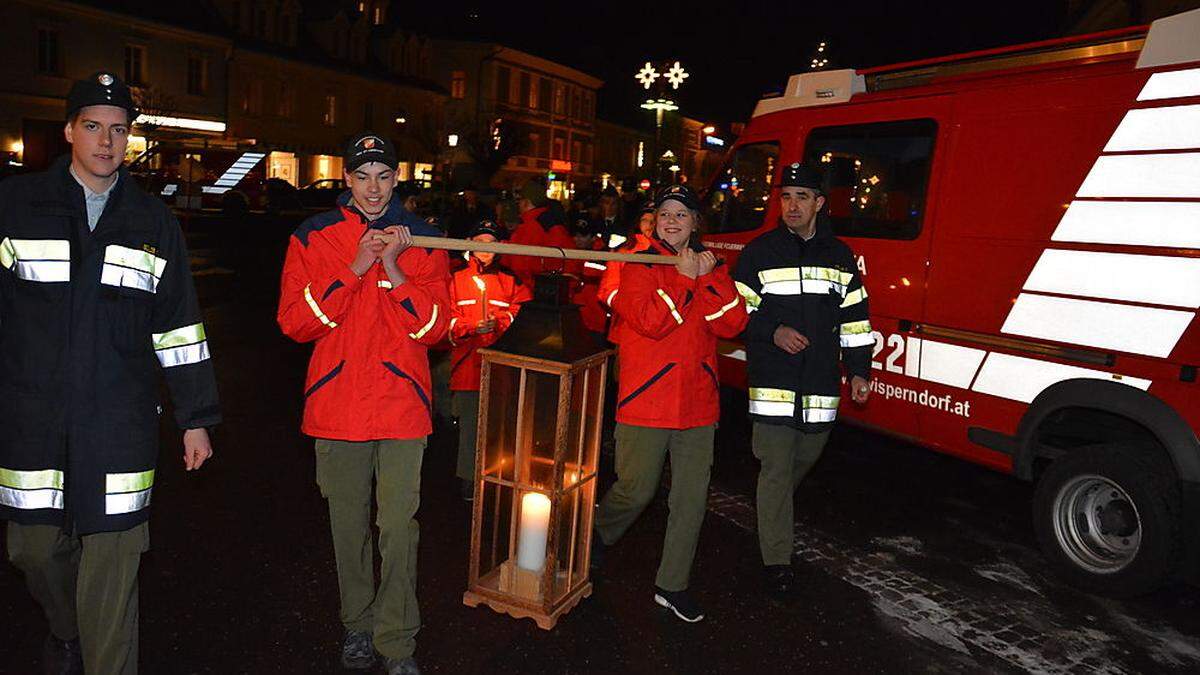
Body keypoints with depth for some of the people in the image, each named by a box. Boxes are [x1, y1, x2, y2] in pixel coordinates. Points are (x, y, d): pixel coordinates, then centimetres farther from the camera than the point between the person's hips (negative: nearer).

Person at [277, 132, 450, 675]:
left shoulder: (422, 239, 4)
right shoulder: (313, 238, 4)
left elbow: (435, 327, -4)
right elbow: (294, 321, -6)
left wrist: (393, 270, -16)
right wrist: (354, 270, -15)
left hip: (401, 405, -1)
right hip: (337, 404, 1)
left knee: (398, 527, -2)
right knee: (348, 524, 13)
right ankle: (358, 625, 34)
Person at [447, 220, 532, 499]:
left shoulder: (511, 281, 13)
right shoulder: (457, 280, 12)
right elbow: (449, 319, 5)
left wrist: (498, 323, -13)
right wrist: (473, 327, -13)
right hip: (467, 360, 0)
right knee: (470, 419, 0)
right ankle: (469, 479, 12)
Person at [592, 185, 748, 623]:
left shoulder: (712, 267, 11)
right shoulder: (640, 265, -2)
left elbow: (731, 325, -3)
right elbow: (650, 321, -18)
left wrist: (708, 278, -12)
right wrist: (685, 278, -15)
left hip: (697, 401, 5)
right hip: (647, 399, -4)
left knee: (692, 497, 8)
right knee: (636, 490, 0)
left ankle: (672, 586, 23)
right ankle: (598, 535, 33)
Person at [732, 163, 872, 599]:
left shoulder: (839, 256, 10)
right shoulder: (760, 252, 0)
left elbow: (854, 318, 12)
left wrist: (858, 370, 7)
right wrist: (773, 332, -16)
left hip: (821, 382, 4)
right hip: (773, 380, -4)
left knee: (806, 456, 19)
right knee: (776, 468, -3)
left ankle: (773, 511, 49)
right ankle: (777, 561, 6)